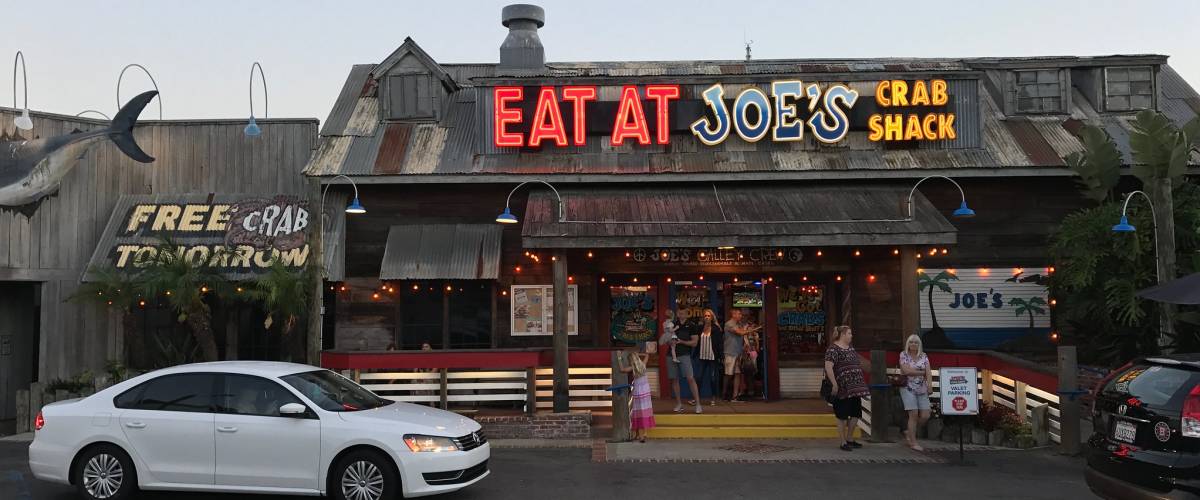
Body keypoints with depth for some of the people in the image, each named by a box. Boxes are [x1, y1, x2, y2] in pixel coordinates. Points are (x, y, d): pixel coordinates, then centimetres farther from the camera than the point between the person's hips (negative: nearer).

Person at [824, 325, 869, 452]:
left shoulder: (850, 348, 16)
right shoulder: (833, 349, -12)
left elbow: (858, 364, 25)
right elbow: (828, 367, -20)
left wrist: (860, 384, 20)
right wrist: (834, 384, -23)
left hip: (854, 389, 9)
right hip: (842, 389, -8)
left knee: (856, 414, 11)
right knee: (843, 416, 1)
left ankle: (850, 439, 26)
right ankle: (843, 442, 10)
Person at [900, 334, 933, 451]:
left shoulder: (924, 356, 9)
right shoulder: (903, 355, -1)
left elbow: (928, 372, -1)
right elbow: (906, 370, -13)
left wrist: (930, 384, -16)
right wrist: (922, 372, -6)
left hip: (922, 389, 4)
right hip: (908, 388, -4)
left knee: (925, 416, -2)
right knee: (914, 415, -9)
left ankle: (909, 432, 23)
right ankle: (913, 442, 0)